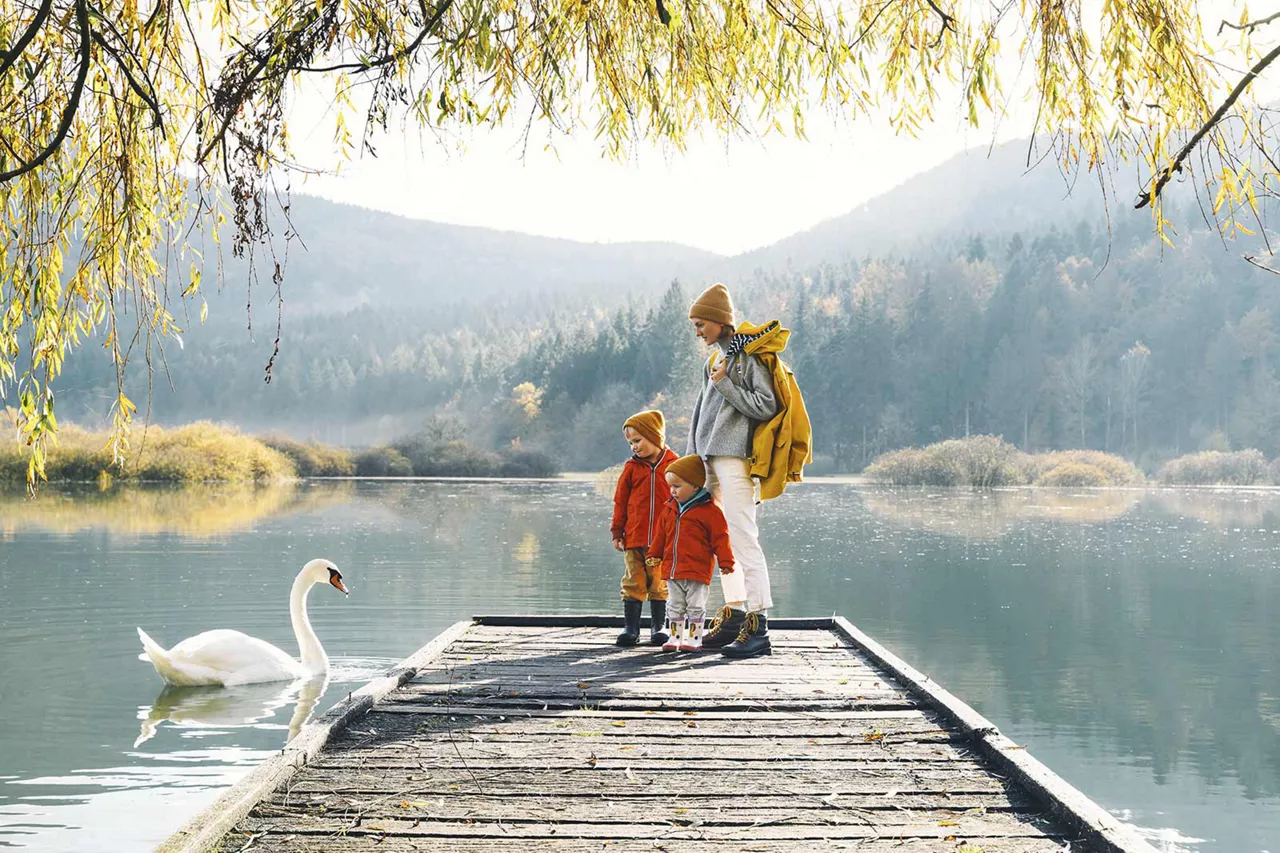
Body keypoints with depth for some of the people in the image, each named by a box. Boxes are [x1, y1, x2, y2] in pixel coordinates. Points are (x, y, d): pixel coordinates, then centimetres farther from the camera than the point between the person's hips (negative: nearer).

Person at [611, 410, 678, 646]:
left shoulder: (674, 464, 1)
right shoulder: (632, 467, 6)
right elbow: (620, 500, 9)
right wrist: (617, 531, 6)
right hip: (634, 536, 2)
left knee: (659, 584, 5)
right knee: (633, 583, 3)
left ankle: (658, 626, 16)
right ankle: (631, 627, 9)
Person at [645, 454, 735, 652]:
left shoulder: (709, 511, -10)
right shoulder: (670, 509, 9)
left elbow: (720, 538, -9)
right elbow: (661, 534, 20)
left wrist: (725, 562, -10)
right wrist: (654, 555, 21)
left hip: (697, 571, -6)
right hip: (672, 569, 6)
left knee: (695, 606, 3)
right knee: (676, 606, 14)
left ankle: (694, 638, 9)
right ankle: (675, 636, 22)